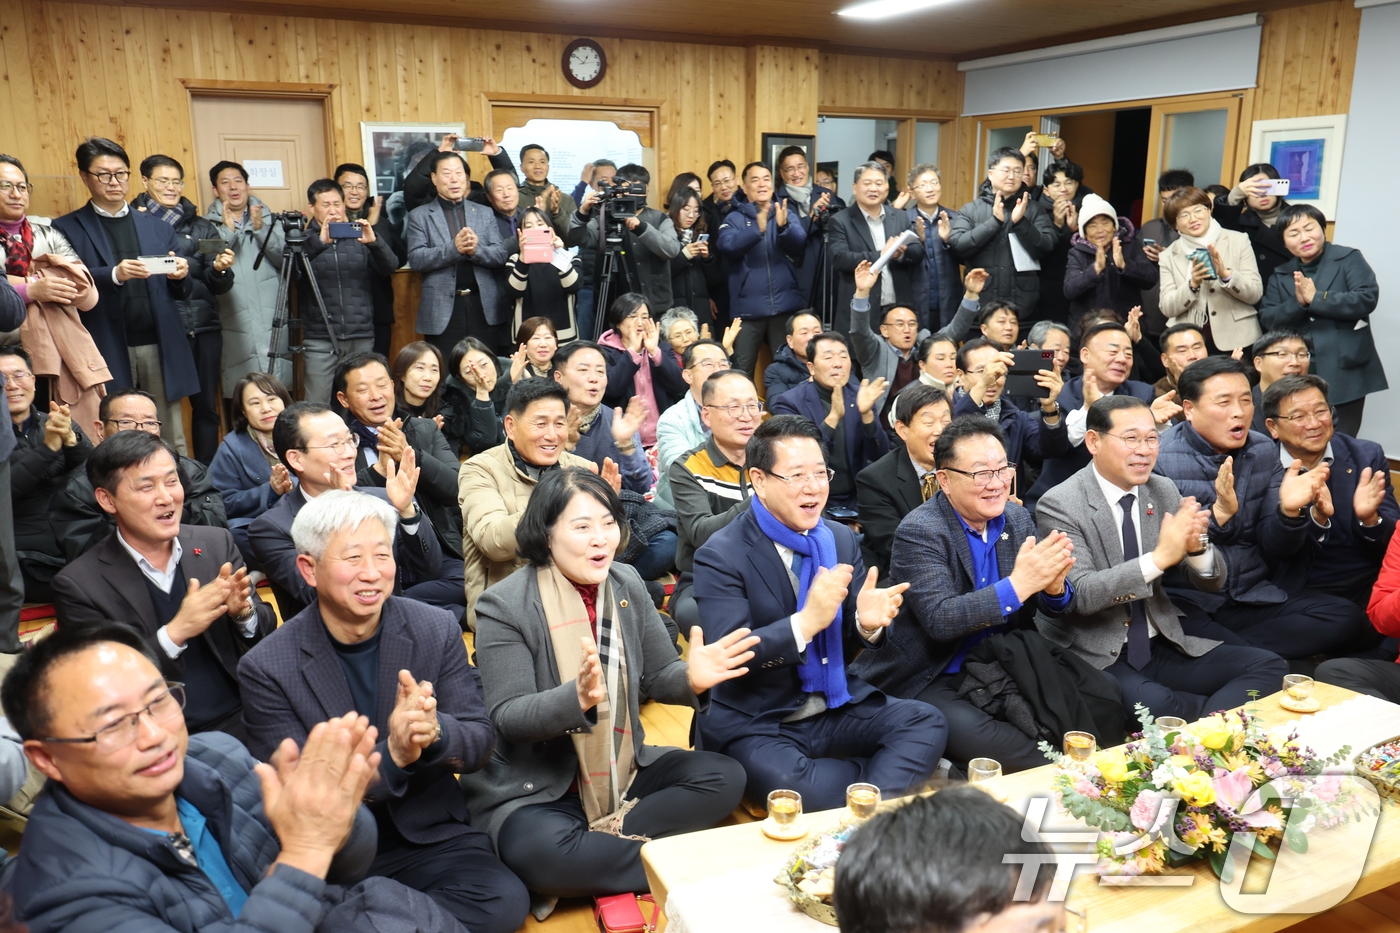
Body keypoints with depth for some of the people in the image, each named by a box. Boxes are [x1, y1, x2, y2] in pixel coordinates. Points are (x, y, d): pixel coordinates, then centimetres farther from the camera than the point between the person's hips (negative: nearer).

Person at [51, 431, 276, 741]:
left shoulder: (217, 543, 8)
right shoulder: (78, 585, -2)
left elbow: (268, 632, 13)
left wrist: (243, 611, -10)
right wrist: (176, 632, -18)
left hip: (244, 719, 4)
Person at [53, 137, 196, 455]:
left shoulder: (159, 228, 18)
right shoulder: (67, 229, 9)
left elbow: (183, 293, 16)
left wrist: (180, 276, -7)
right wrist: (114, 274, -20)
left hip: (160, 347, 2)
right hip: (109, 351, -2)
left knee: (172, 440, 2)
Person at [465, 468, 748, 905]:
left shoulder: (627, 584, 3)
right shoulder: (504, 606, -13)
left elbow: (657, 677, 7)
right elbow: (507, 716, -17)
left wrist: (691, 679, -18)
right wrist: (577, 698, -37)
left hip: (624, 772, 6)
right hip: (535, 787, -5)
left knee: (725, 777, -11)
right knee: (539, 851, -36)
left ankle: (605, 837, -17)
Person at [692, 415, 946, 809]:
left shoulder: (841, 539, 6)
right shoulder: (720, 557, -12)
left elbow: (848, 644, 10)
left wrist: (868, 623, -15)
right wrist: (807, 622, -32)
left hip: (837, 706, 5)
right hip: (756, 723, -5)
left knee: (927, 722, -16)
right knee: (792, 789, -32)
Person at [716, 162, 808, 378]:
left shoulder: (786, 214, 11)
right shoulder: (735, 218, 6)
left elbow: (799, 245, -6)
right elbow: (728, 247, -13)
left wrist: (784, 226, -26)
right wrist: (757, 229, -28)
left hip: (785, 305, 2)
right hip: (747, 308, -2)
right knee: (742, 371, -2)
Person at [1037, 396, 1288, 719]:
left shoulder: (1163, 490, 7)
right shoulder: (1058, 505, -12)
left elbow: (1213, 583, 8)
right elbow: (1081, 594, -22)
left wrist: (1197, 546, -16)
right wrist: (1159, 557, -30)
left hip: (1162, 644, 6)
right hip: (1097, 657, -6)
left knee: (1269, 666, -11)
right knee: (1148, 703, -34)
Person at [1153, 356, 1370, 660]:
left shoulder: (1264, 452, 10)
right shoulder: (1161, 458, -9)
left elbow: (1275, 548, 7)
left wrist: (1289, 511, -14)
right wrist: (1219, 513, -29)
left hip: (1254, 597, 7)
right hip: (1189, 601, -7)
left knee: (1347, 617, -17)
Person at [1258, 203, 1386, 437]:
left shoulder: (1349, 259, 4)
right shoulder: (1279, 276, 14)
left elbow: (1367, 299, -11)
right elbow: (1268, 320, 5)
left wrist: (1316, 298, -14)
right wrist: (1297, 303, -12)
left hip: (1345, 370, -3)